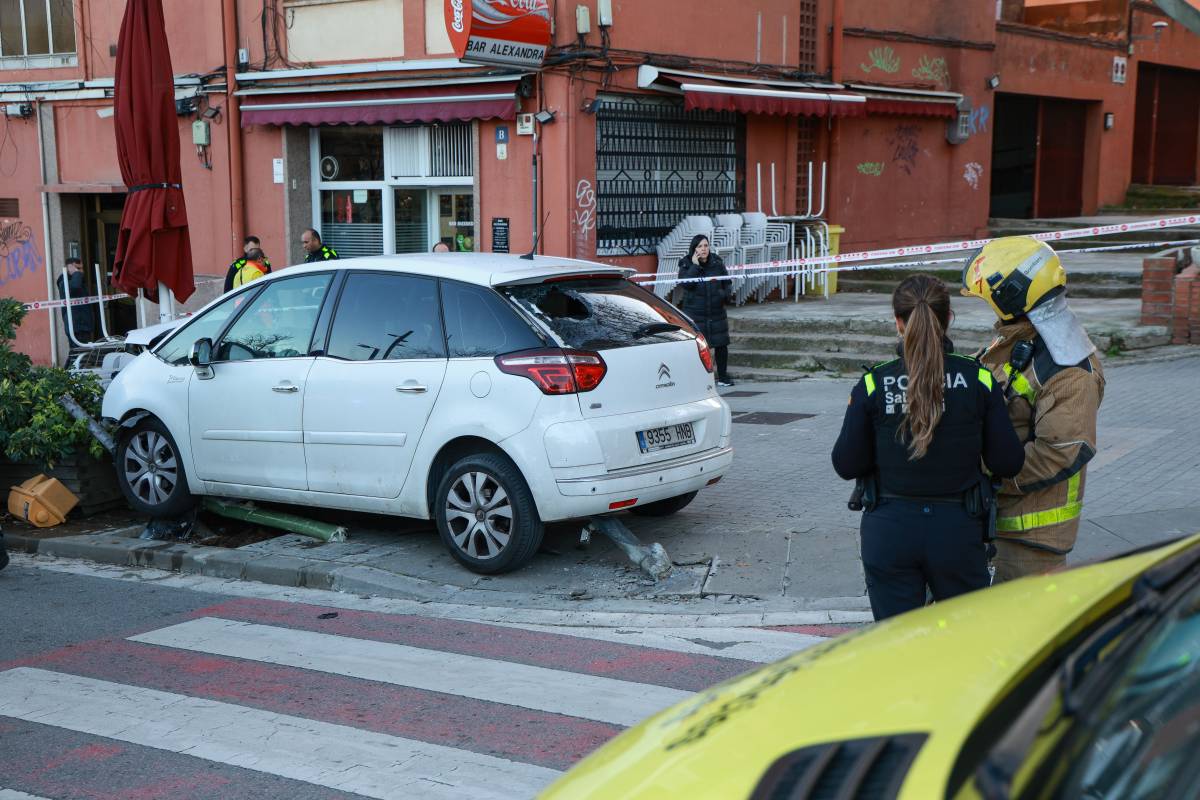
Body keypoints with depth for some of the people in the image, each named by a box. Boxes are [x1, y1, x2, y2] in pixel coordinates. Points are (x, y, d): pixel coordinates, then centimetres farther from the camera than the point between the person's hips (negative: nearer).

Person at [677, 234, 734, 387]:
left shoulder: (717, 263, 5)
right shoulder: (686, 265, -2)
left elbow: (727, 283, 12)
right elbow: (686, 283, -19)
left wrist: (725, 294, -8)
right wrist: (695, 266, -20)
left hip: (716, 311, 3)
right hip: (694, 313, -3)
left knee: (721, 344, 5)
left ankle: (723, 377, 19)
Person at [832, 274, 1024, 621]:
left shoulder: (874, 384, -8)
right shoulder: (979, 380, -7)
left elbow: (847, 465, -5)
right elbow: (1007, 462, -5)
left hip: (889, 531, 0)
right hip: (958, 529, 1)